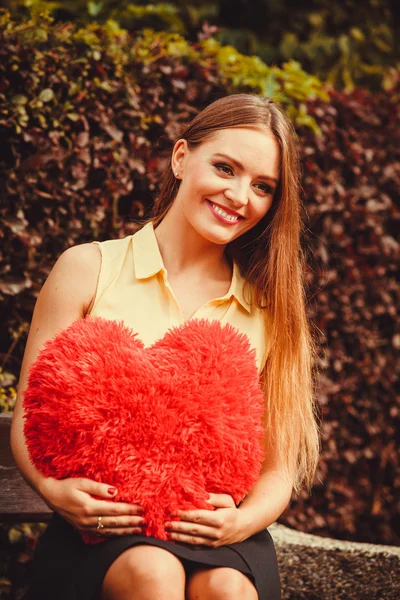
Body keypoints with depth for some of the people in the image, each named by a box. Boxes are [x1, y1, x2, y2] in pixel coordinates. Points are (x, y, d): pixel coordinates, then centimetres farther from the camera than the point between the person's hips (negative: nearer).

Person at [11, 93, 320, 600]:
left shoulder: (269, 307, 9)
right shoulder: (89, 270, 5)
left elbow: (279, 466, 8)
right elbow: (30, 417, 4)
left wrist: (244, 520, -15)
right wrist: (54, 488, -17)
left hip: (215, 535, 1)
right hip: (103, 526, 0)